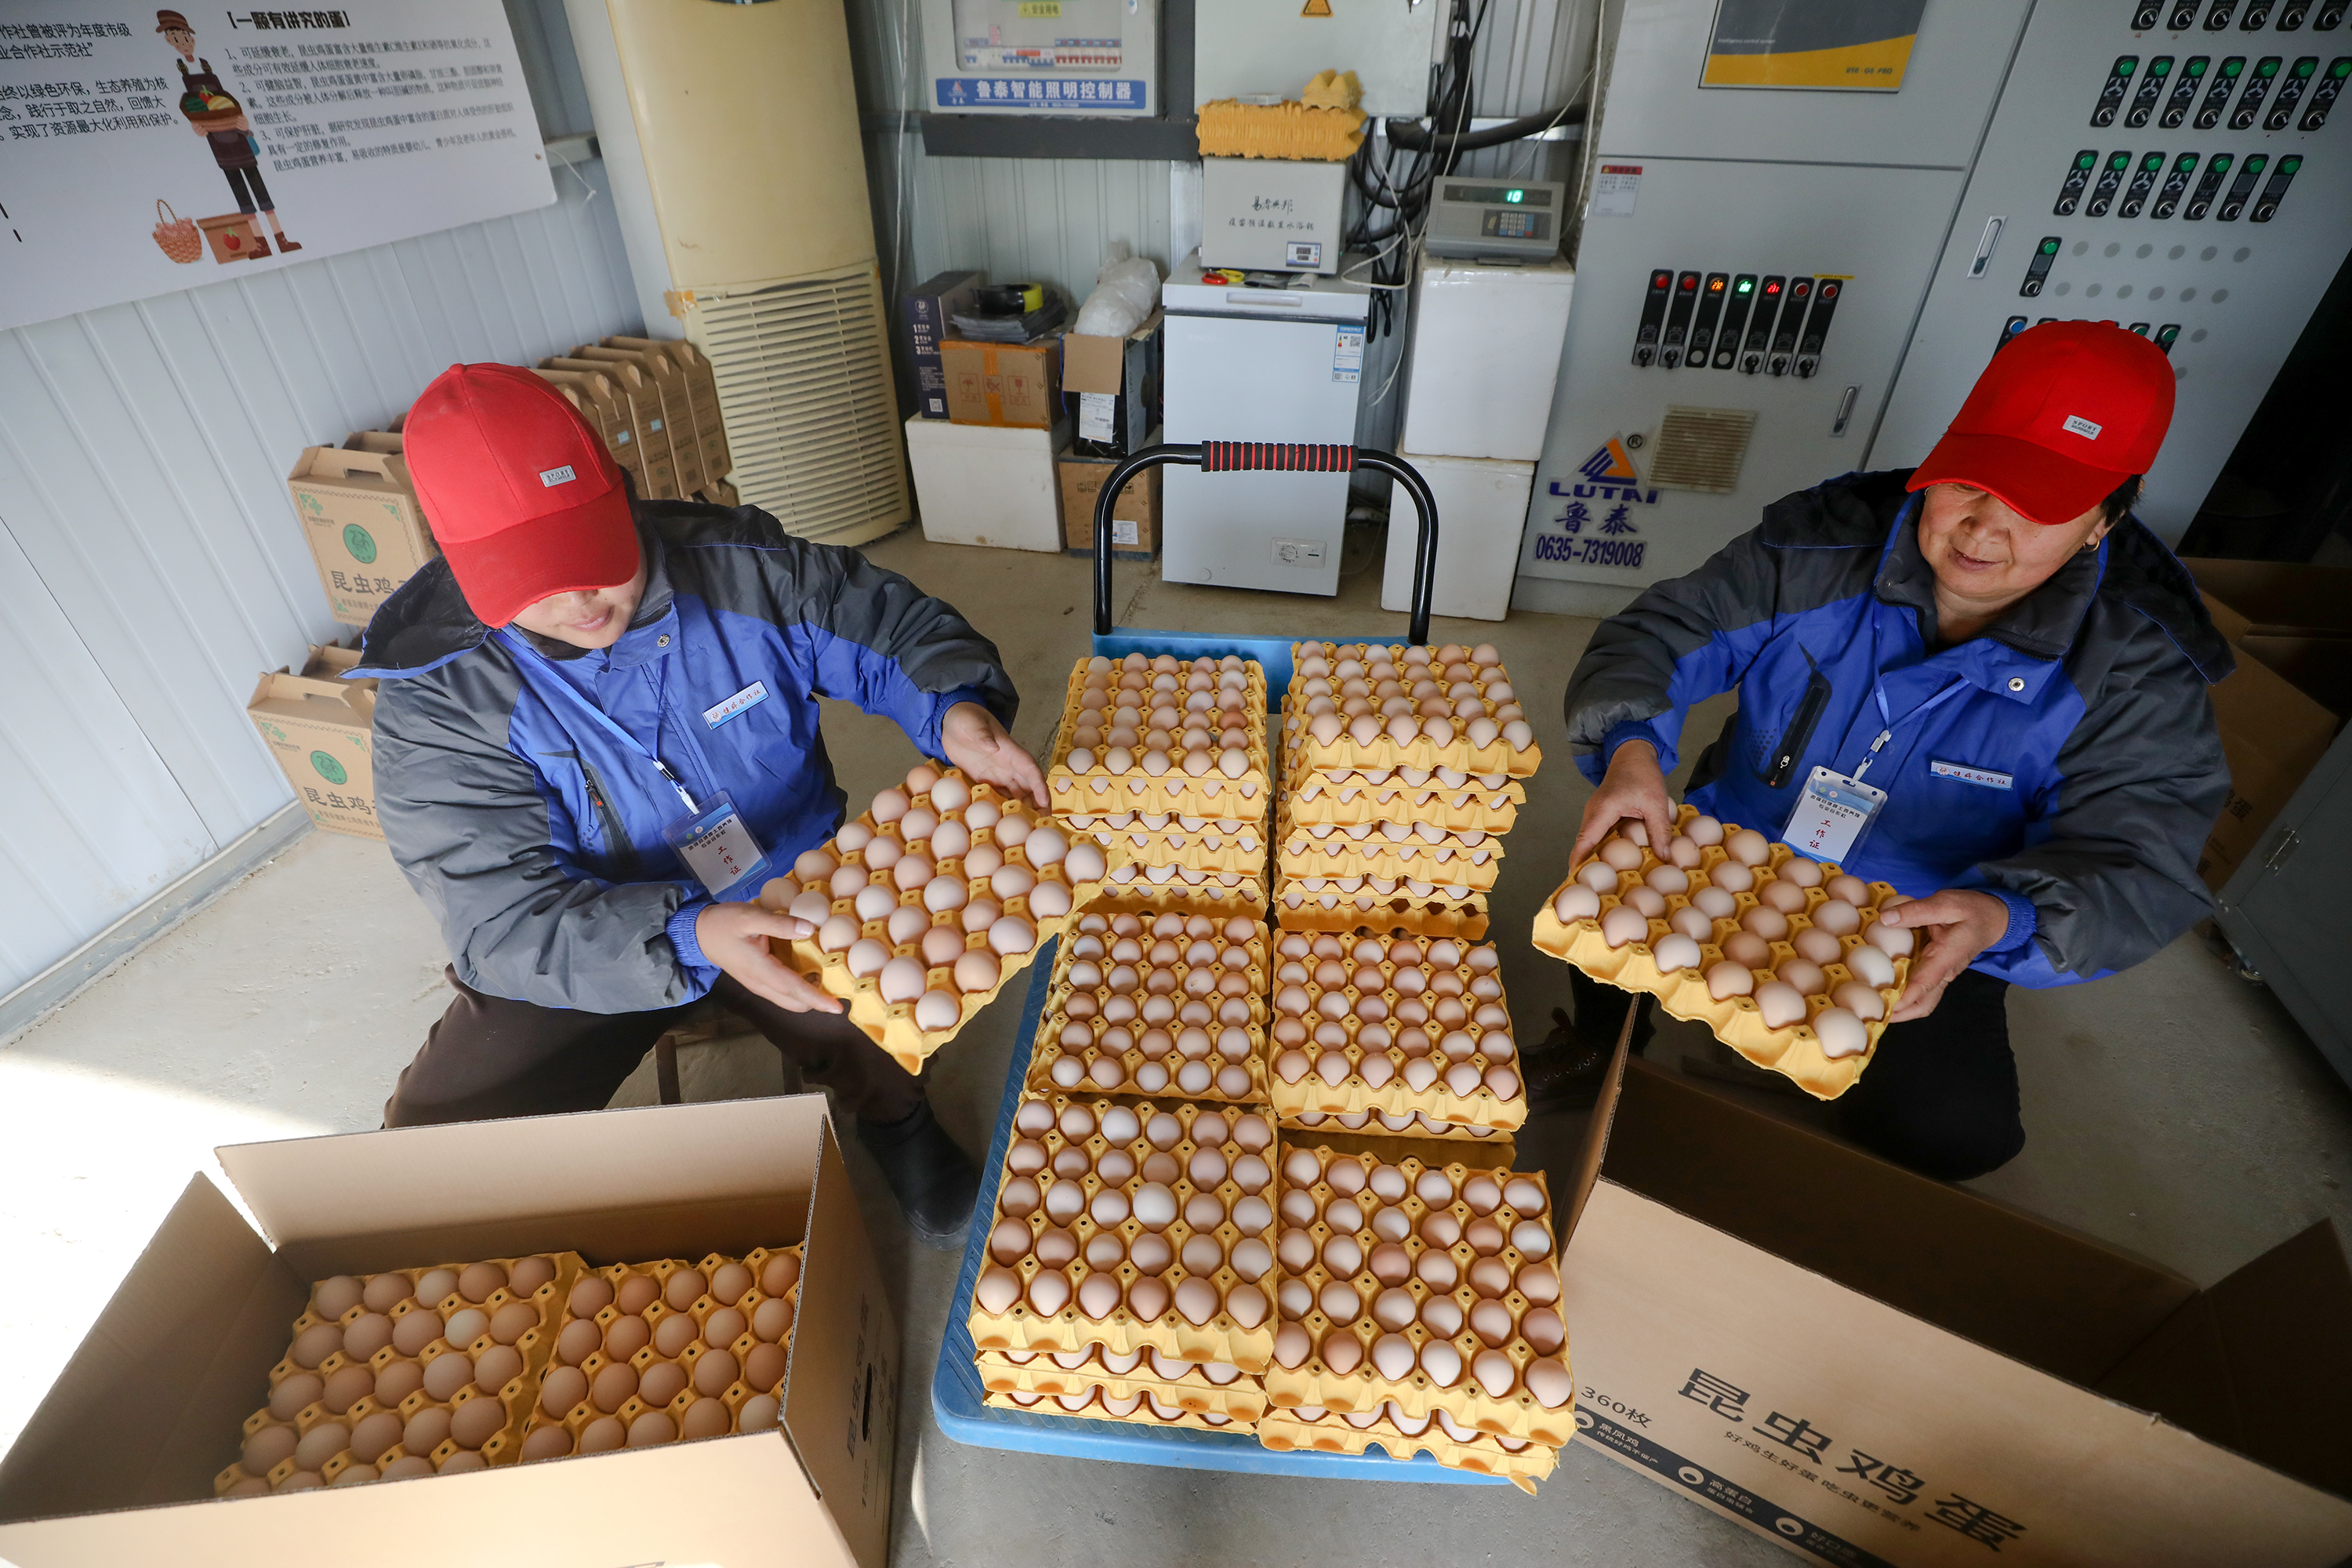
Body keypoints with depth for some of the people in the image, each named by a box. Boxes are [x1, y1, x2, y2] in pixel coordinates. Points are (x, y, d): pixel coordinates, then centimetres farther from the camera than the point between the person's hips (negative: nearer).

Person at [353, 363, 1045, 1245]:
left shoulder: (741, 567, -14)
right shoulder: (434, 702, -18)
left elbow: (894, 627, -2)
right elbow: (505, 919, -22)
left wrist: (956, 710, -26)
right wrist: (690, 940, -40)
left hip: (796, 890, 0)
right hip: (582, 943, 1)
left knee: (878, 1038, -26)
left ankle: (890, 1114, 12)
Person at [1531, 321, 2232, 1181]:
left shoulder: (2137, 673, -14)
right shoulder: (1823, 548, -14)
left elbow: (2134, 866, -18)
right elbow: (1661, 633, -16)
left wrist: (2002, 916, -42)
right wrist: (1630, 746, -39)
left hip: (1923, 935, 0)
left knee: (1956, 1131, -19)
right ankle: (1597, 1046, 16)